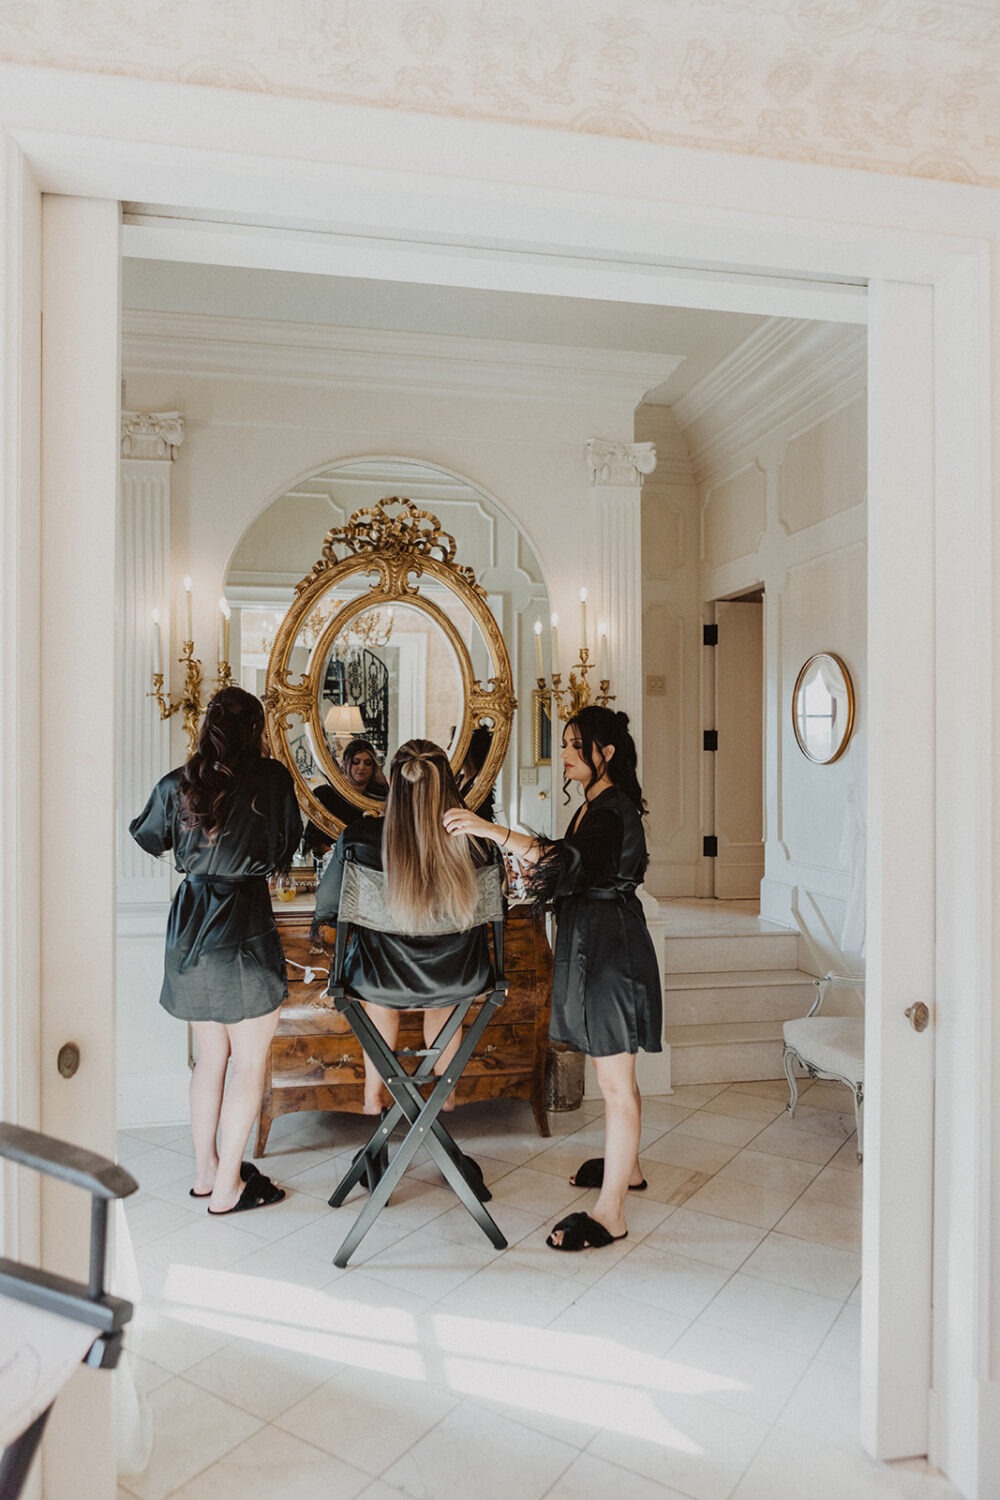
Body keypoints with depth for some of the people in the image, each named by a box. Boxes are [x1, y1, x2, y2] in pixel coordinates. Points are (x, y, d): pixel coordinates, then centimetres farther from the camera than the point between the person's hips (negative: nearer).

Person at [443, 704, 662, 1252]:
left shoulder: (614, 810, -19)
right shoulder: (593, 805, 14)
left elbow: (573, 863, -37)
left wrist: (494, 832, -42)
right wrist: (542, 868, 6)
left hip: (610, 948, -10)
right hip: (590, 943, 10)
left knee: (614, 1080, -2)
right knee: (614, 1073, 22)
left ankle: (610, 1213, 7)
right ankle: (626, 1165, 39)